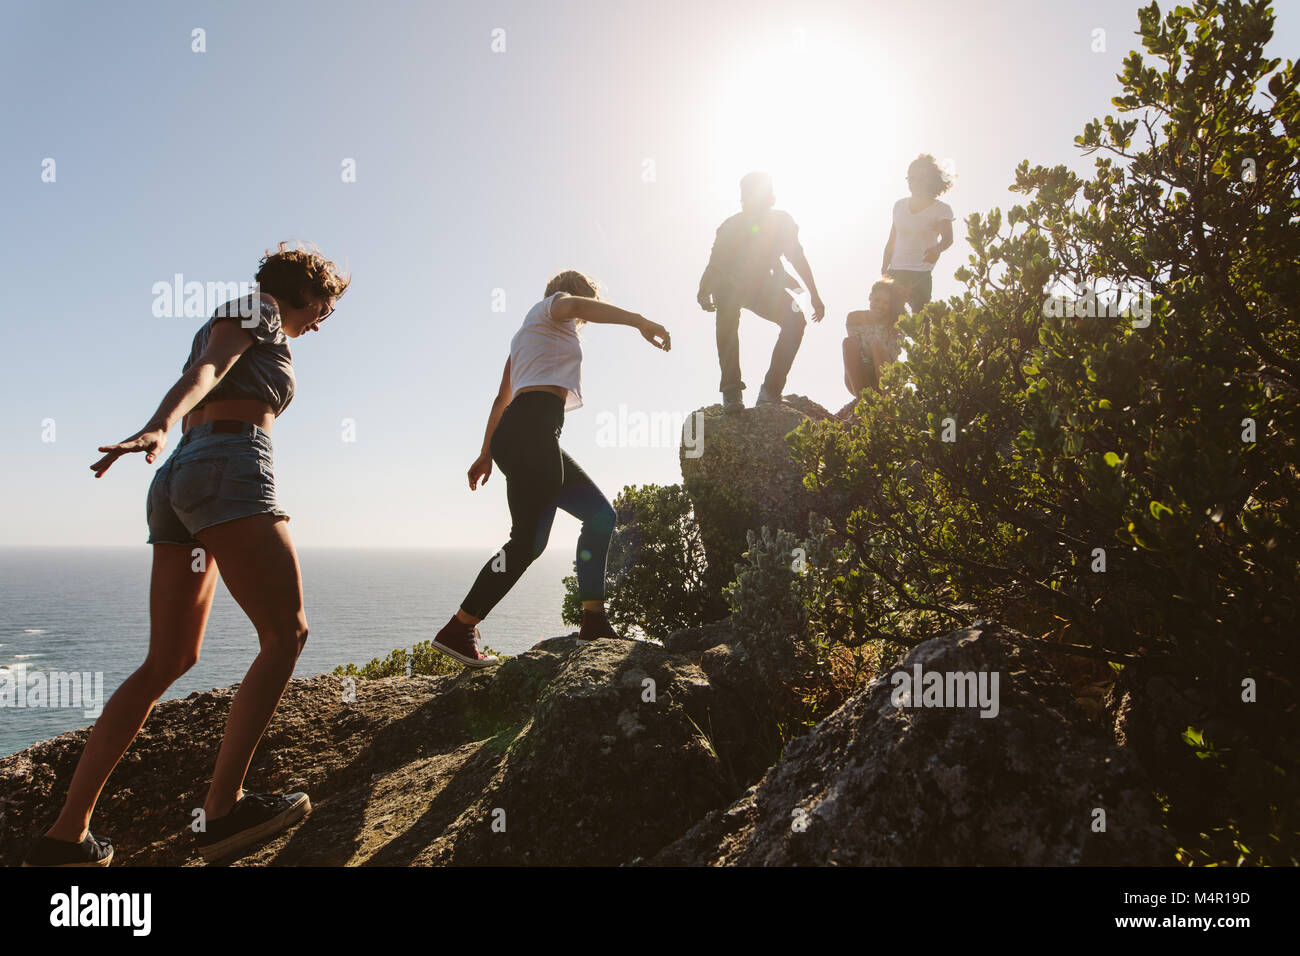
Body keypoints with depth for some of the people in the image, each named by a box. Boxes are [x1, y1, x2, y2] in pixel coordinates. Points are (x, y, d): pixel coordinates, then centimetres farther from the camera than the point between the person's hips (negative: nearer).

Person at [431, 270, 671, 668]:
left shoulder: (529, 334, 34)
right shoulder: (552, 306, 10)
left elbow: (502, 399, 34)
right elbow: (574, 304, -17)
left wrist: (487, 453, 35)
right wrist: (639, 320, -25)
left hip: (513, 433, 10)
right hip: (532, 430, -10)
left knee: (599, 514, 9)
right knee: (527, 541, -14)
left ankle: (593, 621, 5)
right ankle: (457, 631, -10)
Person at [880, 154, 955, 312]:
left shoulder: (941, 209, -1)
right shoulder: (900, 205, 14)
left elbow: (947, 238, -18)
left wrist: (936, 249, -41)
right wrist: (884, 271, 14)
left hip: (921, 275, -4)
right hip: (895, 272, 4)